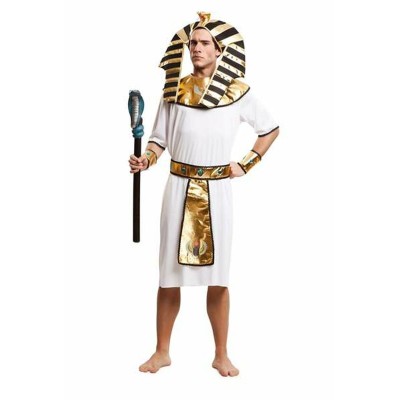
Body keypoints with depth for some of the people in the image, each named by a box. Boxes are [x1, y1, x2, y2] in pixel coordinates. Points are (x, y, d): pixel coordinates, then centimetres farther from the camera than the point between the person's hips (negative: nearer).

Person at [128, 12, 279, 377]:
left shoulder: (238, 91, 1)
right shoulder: (175, 89, 4)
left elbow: (271, 129, 14)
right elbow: (159, 139, 5)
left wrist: (247, 165, 5)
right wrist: (146, 159, -15)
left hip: (217, 190, -1)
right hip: (179, 187, 1)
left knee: (218, 275, 4)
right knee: (170, 273, 5)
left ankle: (222, 355, 17)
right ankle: (162, 352, 19)